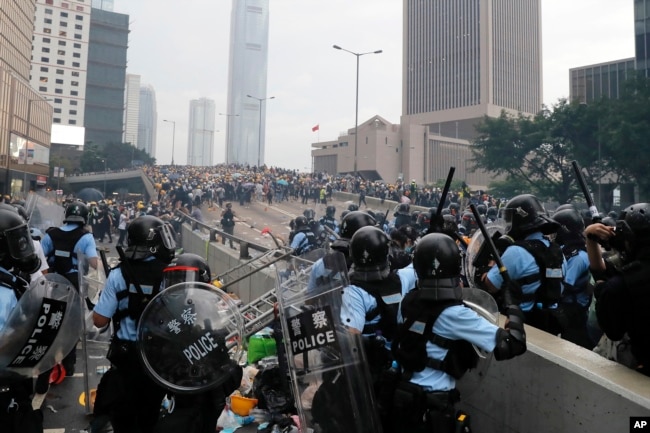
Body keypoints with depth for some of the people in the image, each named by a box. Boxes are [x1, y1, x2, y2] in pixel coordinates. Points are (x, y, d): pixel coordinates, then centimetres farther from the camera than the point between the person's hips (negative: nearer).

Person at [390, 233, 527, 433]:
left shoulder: (408, 301, -6)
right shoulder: (454, 315, -24)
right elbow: (511, 344, -23)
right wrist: (514, 311, -4)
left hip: (401, 396, 6)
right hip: (433, 406, -5)